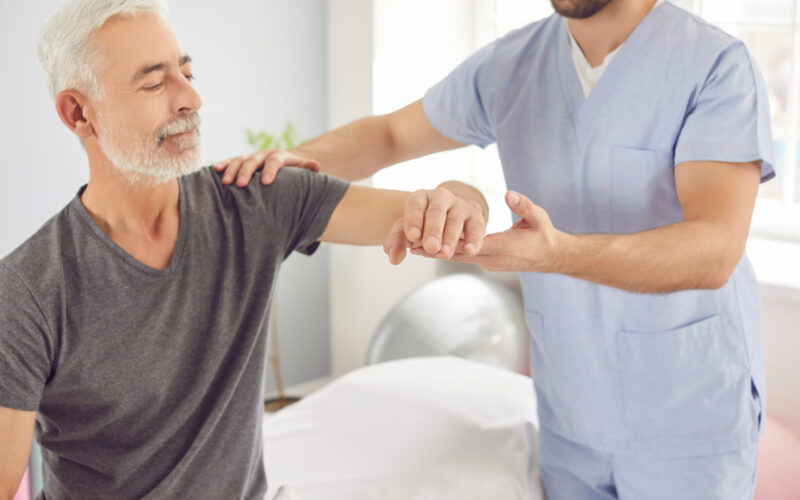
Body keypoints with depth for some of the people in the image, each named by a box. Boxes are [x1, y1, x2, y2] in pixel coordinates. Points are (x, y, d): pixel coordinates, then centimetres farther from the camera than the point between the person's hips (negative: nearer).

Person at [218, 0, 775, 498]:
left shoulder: (716, 65, -17)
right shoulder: (510, 65, -1)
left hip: (691, 419, -4)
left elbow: (715, 251, -29)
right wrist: (300, 157, -10)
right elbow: (391, 133, 11)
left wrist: (557, 253, -45)